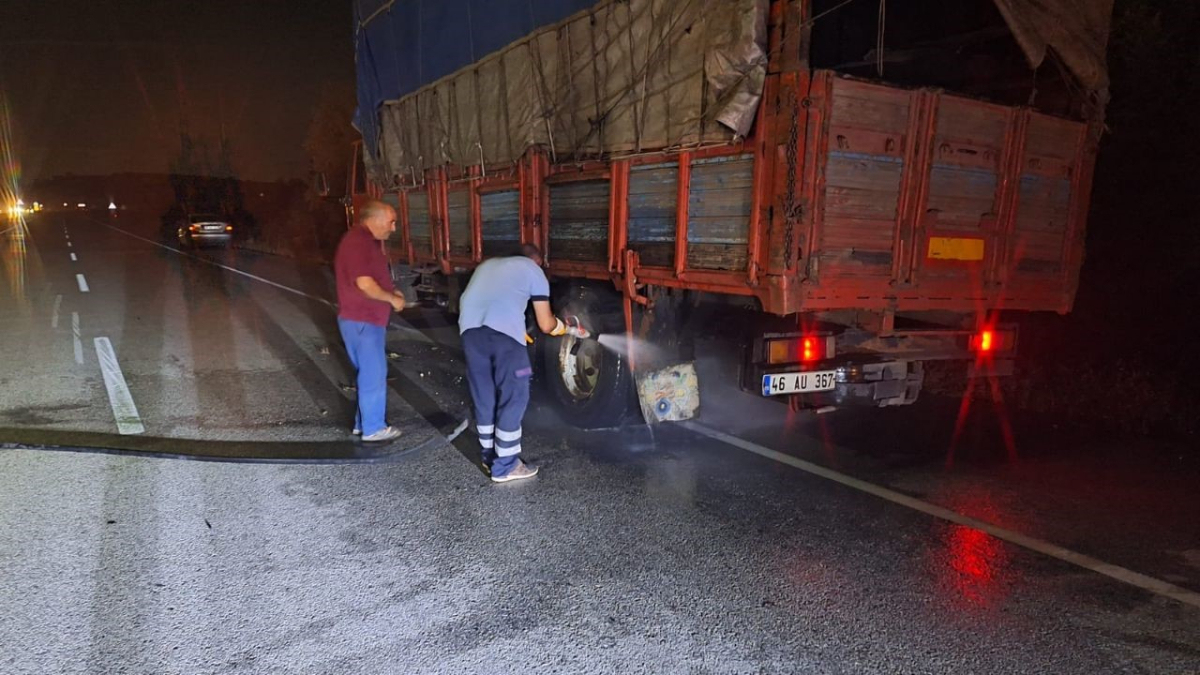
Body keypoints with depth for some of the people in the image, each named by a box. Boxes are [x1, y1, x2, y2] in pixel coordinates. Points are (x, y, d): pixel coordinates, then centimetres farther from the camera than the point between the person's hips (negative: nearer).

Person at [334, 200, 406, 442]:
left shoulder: (367, 241, 14)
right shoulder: (357, 241, -19)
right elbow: (364, 284, -27)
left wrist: (392, 292, 8)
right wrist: (392, 298, -13)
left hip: (367, 319, 10)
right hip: (362, 321, -10)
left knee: (369, 373, 17)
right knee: (374, 374, -2)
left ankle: (363, 422, 27)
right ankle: (373, 429, 8)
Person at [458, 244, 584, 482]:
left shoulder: (488, 264, 35)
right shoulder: (534, 270, 21)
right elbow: (546, 325, 20)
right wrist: (564, 327, 42)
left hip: (470, 328, 5)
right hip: (503, 330, -5)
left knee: (483, 395, 19)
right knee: (513, 397, 8)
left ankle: (489, 454, 33)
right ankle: (505, 466, 13)